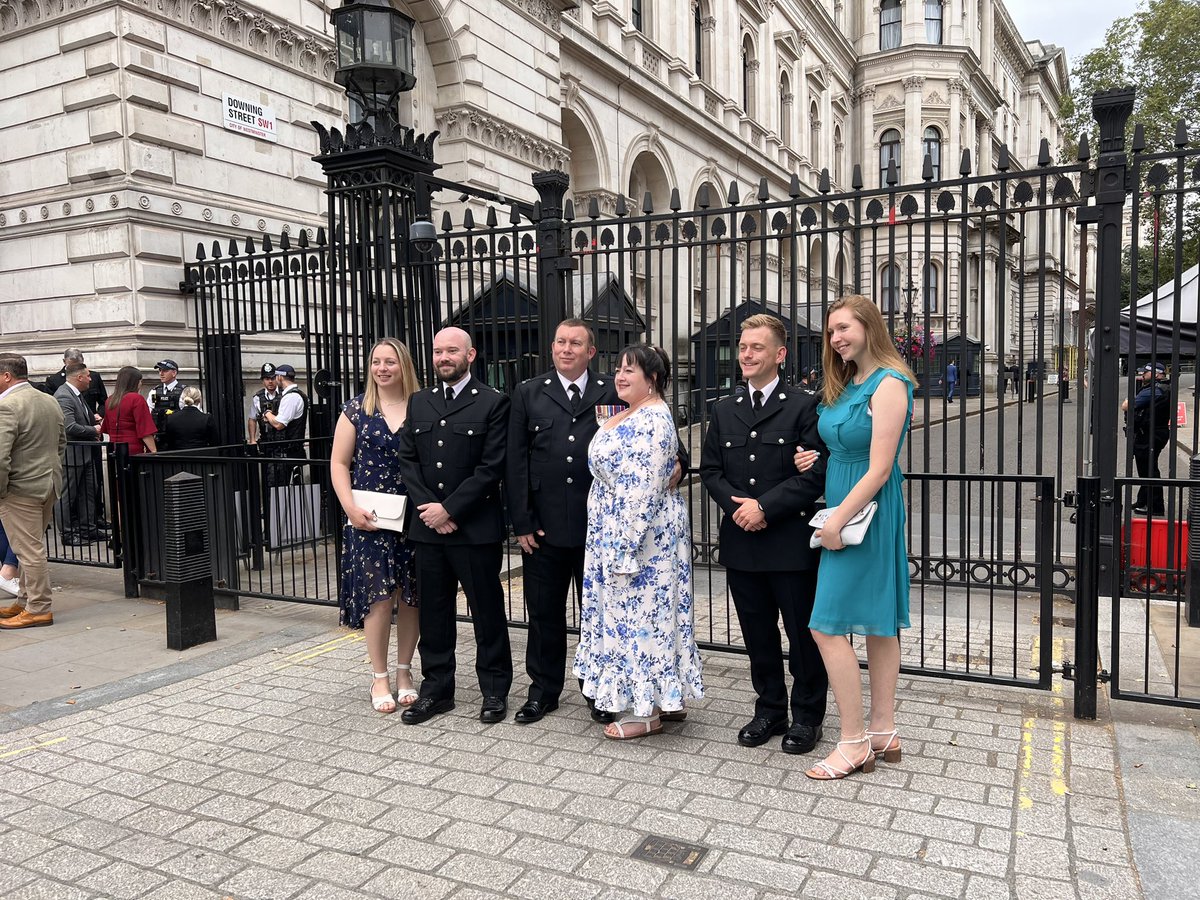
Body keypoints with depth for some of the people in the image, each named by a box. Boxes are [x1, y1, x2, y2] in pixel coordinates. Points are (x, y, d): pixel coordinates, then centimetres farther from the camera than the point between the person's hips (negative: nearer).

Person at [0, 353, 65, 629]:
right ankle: (27, 601, 28)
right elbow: (61, 442, 19)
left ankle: (38, 610, 6)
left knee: (30, 550, -1)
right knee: (33, 547, 18)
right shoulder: (50, 401, 10)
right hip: (50, 483, 9)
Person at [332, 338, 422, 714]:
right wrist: (350, 507, -10)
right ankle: (380, 678, 13)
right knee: (380, 595, -2)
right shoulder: (356, 409, 3)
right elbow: (339, 463, 3)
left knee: (412, 596, 7)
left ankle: (404, 671, 23)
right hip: (370, 520, -1)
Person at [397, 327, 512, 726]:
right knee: (433, 611, 12)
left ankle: (495, 690, 20)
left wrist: (449, 509, -13)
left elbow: (491, 467, -11)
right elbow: (408, 460, 7)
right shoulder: (418, 402, 11)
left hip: (476, 527, -5)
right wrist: (428, 508, -7)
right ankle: (436, 689, 26)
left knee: (487, 611, 6)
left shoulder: (493, 403, -5)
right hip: (428, 527, 5)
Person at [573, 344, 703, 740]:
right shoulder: (630, 415, 12)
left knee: (642, 611, -1)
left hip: (641, 530, -10)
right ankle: (664, 698, 27)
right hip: (617, 532, 10)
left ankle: (647, 712, 12)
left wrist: (625, 546, -23)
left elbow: (644, 490, -24)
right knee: (636, 611, 15)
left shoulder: (652, 420, -19)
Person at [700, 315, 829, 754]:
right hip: (741, 542, 5)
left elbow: (815, 473, -13)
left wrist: (764, 506, -18)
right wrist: (735, 504, -9)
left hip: (791, 543, -5)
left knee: (803, 634, 8)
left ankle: (807, 715, 25)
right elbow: (710, 468, 10)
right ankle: (770, 710, 31)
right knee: (758, 634, 15)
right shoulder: (725, 410, 11)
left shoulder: (804, 406, -6)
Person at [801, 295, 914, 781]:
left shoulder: (889, 384, -15)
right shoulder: (846, 385, 12)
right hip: (843, 512, 9)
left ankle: (853, 743, 4)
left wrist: (837, 522, -17)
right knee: (878, 624, 14)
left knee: (827, 627, -7)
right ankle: (883, 731, 24)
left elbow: (879, 470, -19)